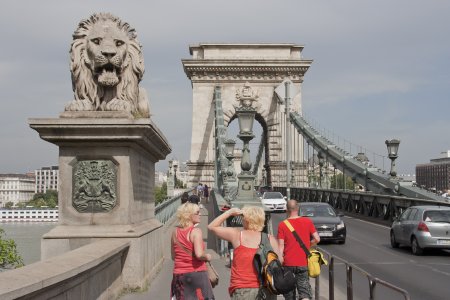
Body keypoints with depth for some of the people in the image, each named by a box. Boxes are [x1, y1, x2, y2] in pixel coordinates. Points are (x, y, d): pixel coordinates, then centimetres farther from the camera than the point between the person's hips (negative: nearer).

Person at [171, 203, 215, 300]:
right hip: (196, 273, -6)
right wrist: (207, 256, -4)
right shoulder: (196, 231, -12)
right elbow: (199, 254, -23)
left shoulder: (175, 232, 8)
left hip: (179, 275, 6)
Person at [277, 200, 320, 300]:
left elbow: (281, 246, -7)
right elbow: (317, 239, -1)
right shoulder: (307, 221, -1)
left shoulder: (282, 225, -5)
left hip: (288, 263, 0)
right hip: (303, 263, 0)